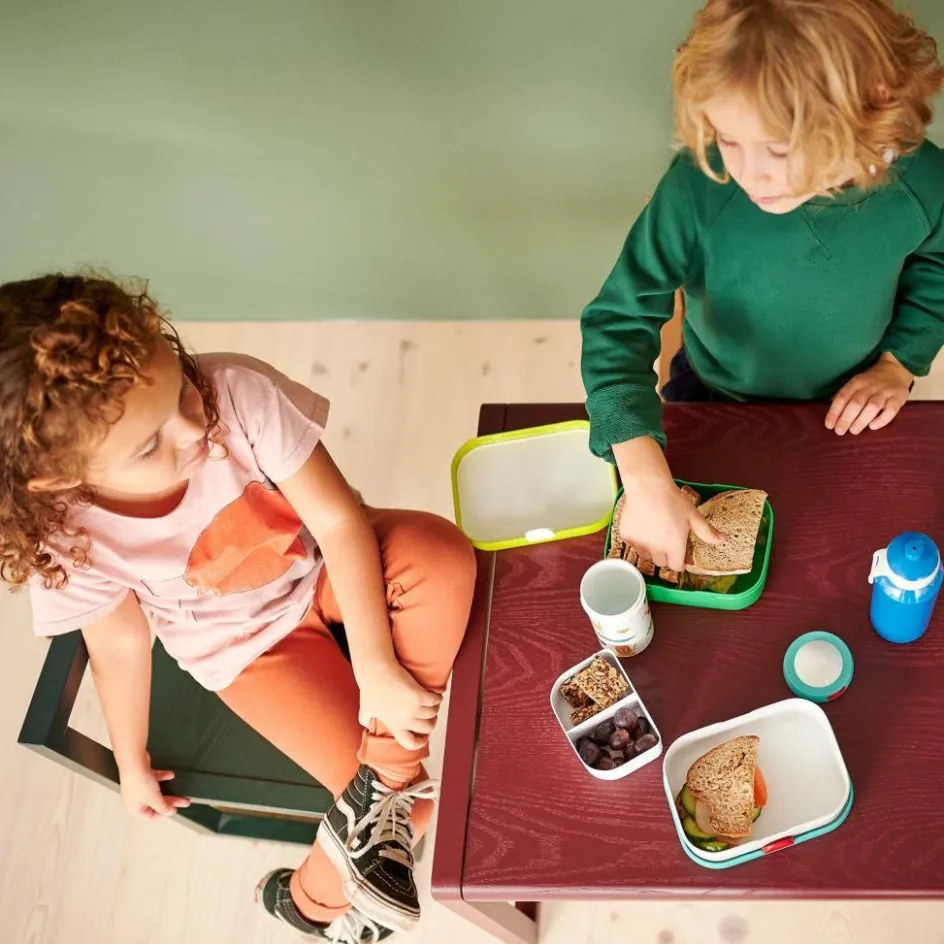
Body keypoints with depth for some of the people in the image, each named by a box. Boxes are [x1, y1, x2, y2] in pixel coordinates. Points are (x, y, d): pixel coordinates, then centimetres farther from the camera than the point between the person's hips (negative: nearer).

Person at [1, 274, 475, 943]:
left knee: (445, 557, -30)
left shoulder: (237, 392, -33)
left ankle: (378, 785, -17)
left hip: (322, 564, 2)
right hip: (250, 647, -2)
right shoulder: (72, 540, -29)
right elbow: (120, 646, -9)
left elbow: (339, 519, -26)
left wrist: (376, 670, -29)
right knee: (413, 796, -11)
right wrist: (132, 762, 6)